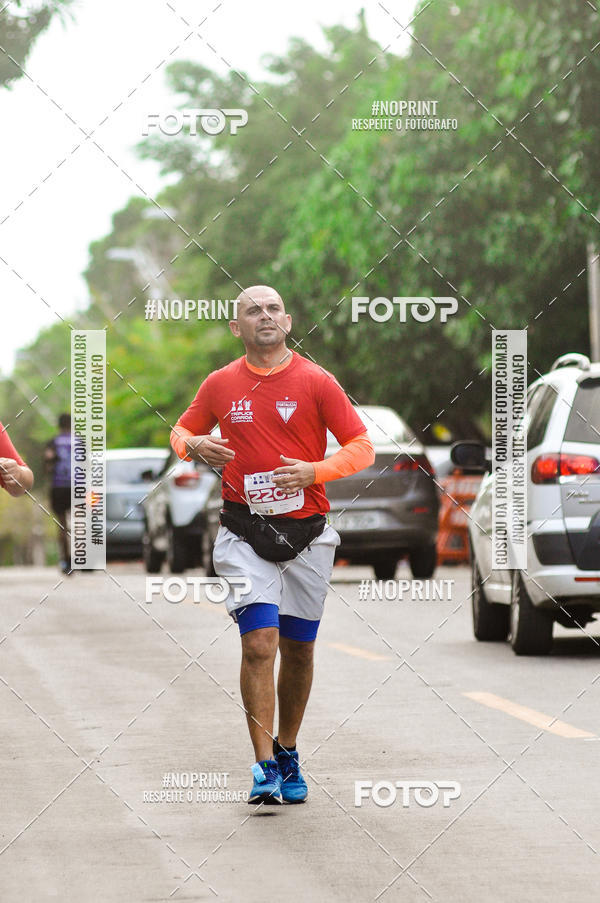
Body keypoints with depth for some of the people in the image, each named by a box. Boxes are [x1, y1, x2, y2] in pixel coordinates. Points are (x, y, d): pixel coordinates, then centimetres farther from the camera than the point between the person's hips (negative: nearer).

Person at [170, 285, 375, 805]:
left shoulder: (316, 382, 0)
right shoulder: (221, 385, 5)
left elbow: (361, 447, -1)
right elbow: (183, 432, 20)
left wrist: (314, 471, -17)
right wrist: (194, 446, -4)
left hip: (308, 532, 1)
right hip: (245, 533, 0)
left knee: (299, 650, 10)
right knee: (259, 644, -14)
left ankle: (287, 753, 30)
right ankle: (265, 768, -12)